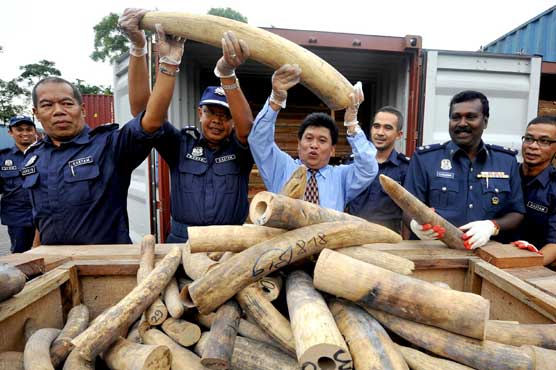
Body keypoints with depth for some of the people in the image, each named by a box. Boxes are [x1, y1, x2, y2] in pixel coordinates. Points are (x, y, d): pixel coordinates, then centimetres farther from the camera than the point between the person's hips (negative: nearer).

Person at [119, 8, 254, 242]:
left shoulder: (240, 150, 5)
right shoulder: (181, 145, 7)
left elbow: (246, 125, -16)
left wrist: (227, 73, -31)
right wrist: (138, 47, -14)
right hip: (181, 242, 0)